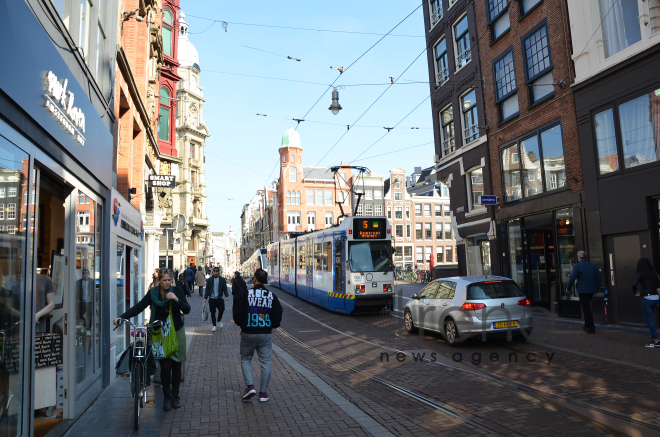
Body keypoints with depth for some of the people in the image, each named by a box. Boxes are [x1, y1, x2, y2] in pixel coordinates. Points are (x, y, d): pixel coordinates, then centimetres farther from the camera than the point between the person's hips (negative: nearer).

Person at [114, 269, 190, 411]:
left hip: (177, 332, 1)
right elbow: (139, 307, -7)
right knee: (165, 366, -9)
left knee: (176, 365, 6)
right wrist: (122, 317, -18)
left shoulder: (177, 291, -2)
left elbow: (187, 310, -9)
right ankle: (167, 396, 12)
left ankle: (175, 395, 24)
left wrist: (177, 299, -25)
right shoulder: (152, 293, -1)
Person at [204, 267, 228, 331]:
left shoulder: (222, 280, 3)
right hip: (212, 299, 0)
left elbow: (225, 288, 2)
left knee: (221, 310, -5)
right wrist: (205, 298, 0)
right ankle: (214, 326, 15)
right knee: (213, 312, 3)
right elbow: (207, 289, 6)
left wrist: (226, 296, -12)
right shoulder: (209, 280, 4)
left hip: (219, 298, 0)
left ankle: (219, 320, 26)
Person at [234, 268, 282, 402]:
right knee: (265, 363, 9)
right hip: (266, 334, 1)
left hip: (248, 333, -1)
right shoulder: (272, 297, -2)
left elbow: (237, 316, -8)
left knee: (245, 359, 17)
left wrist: (243, 325, 11)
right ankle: (263, 393, 13)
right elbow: (278, 317, 0)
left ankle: (250, 386, 2)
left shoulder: (245, 295, -9)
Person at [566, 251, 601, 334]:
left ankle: (591, 328, -3)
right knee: (587, 307, 21)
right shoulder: (593, 266, 8)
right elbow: (598, 278, 13)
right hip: (591, 290, 7)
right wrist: (597, 289, 23)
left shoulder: (577, 266, -10)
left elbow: (572, 278, -12)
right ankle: (587, 325, 28)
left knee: (586, 309, -3)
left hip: (583, 291, -7)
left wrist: (568, 288, 0)